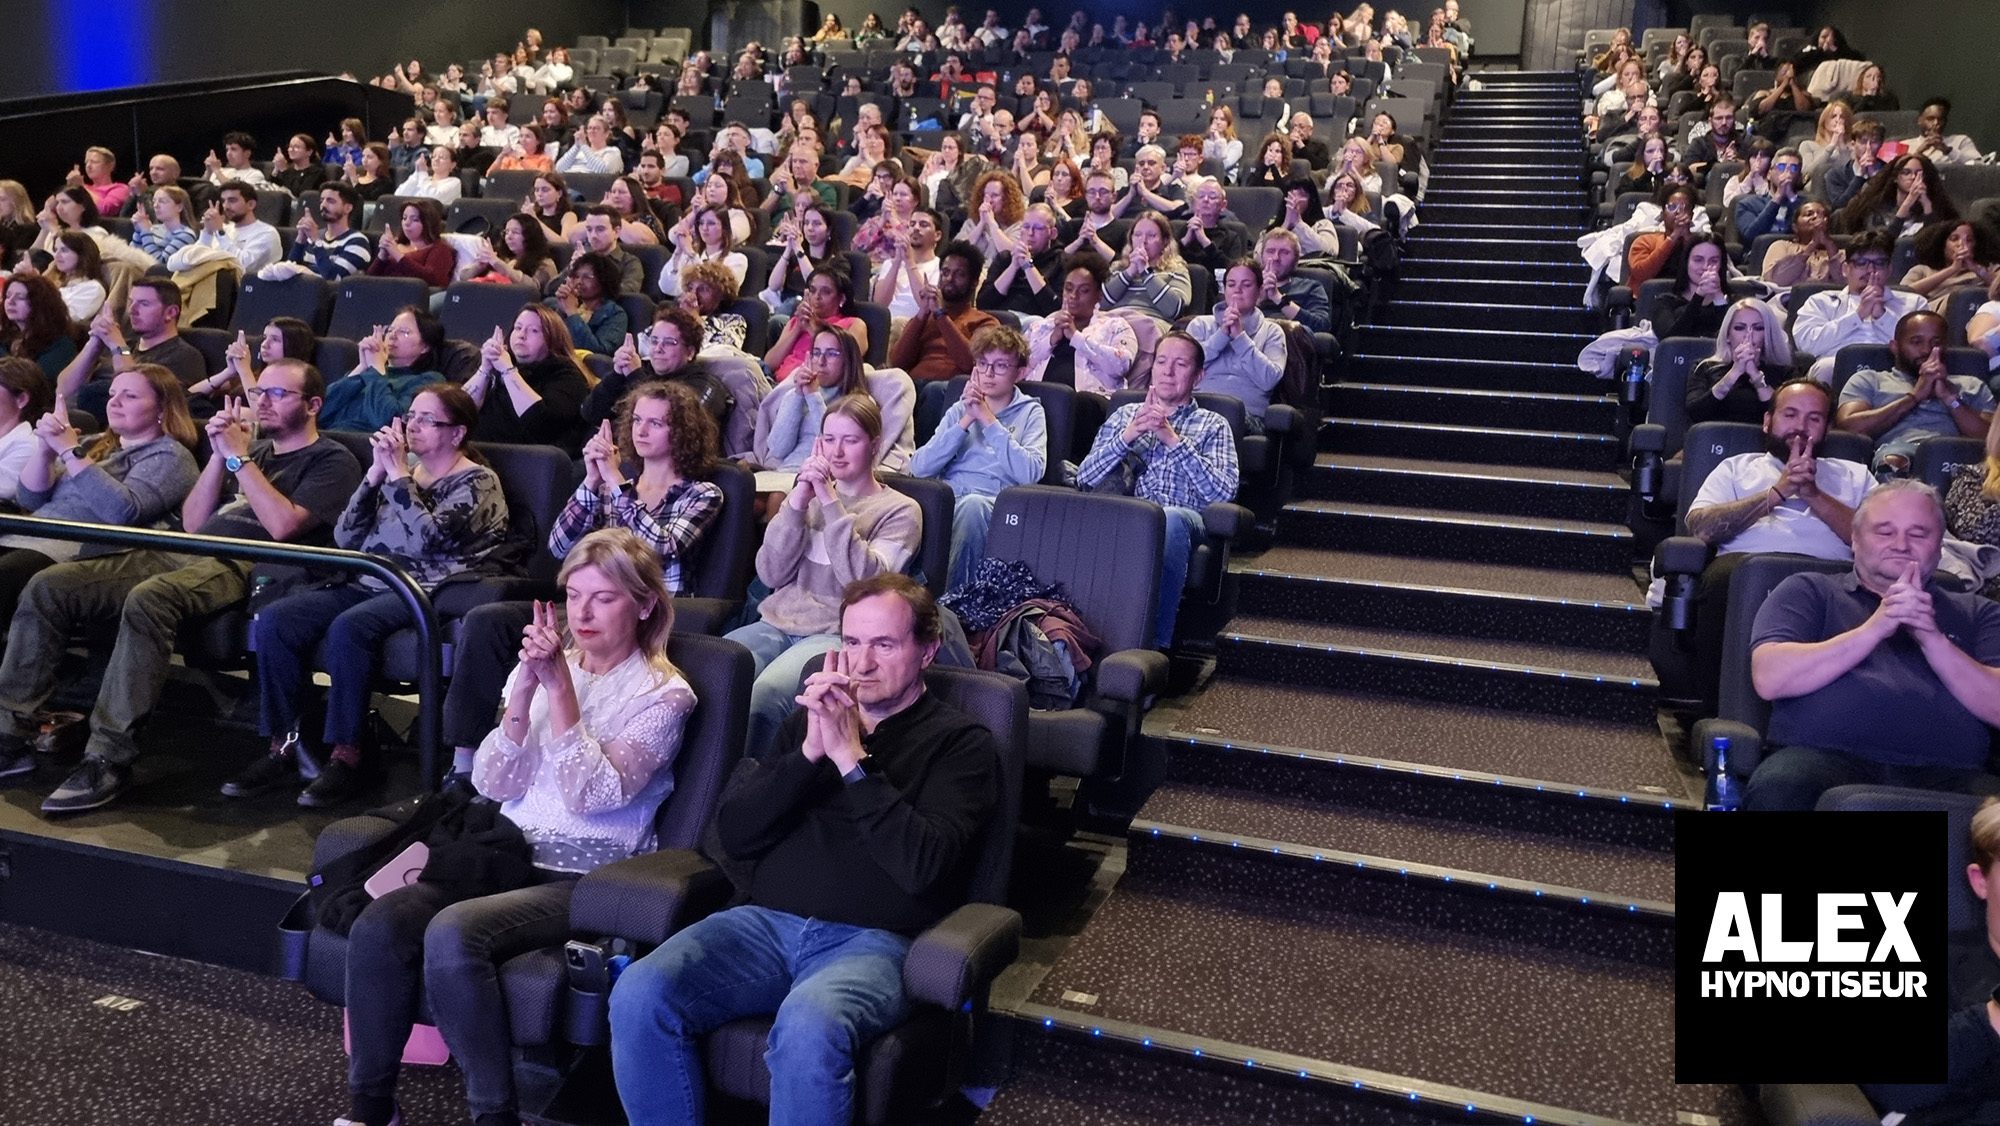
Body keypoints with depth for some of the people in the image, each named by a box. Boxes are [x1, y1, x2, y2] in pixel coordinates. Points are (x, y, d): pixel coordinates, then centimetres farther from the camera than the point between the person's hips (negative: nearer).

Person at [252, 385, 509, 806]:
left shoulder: (477, 482, -1)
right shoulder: (401, 470, 18)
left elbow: (427, 538, -18)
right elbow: (345, 538, 10)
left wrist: (398, 474, -12)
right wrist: (376, 473, 0)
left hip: (425, 593, -7)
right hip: (368, 583, 7)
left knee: (347, 628, -34)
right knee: (274, 620, -15)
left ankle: (347, 755, -23)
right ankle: (284, 743, -7)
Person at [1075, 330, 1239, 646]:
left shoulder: (1212, 425, 20)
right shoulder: (1125, 414, 27)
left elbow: (1224, 492, 1)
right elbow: (1085, 479, 12)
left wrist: (1174, 440, -8)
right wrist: (1127, 436, -4)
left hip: (1181, 521, -1)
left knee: (1170, 518, -39)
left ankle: (1155, 642, -32)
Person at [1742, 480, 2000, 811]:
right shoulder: (1808, 592, 16)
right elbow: (1770, 679, -2)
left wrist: (1932, 638, -7)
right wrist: (1873, 629, -8)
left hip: (1944, 772, 1)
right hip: (1823, 756, -1)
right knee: (1777, 791, -36)